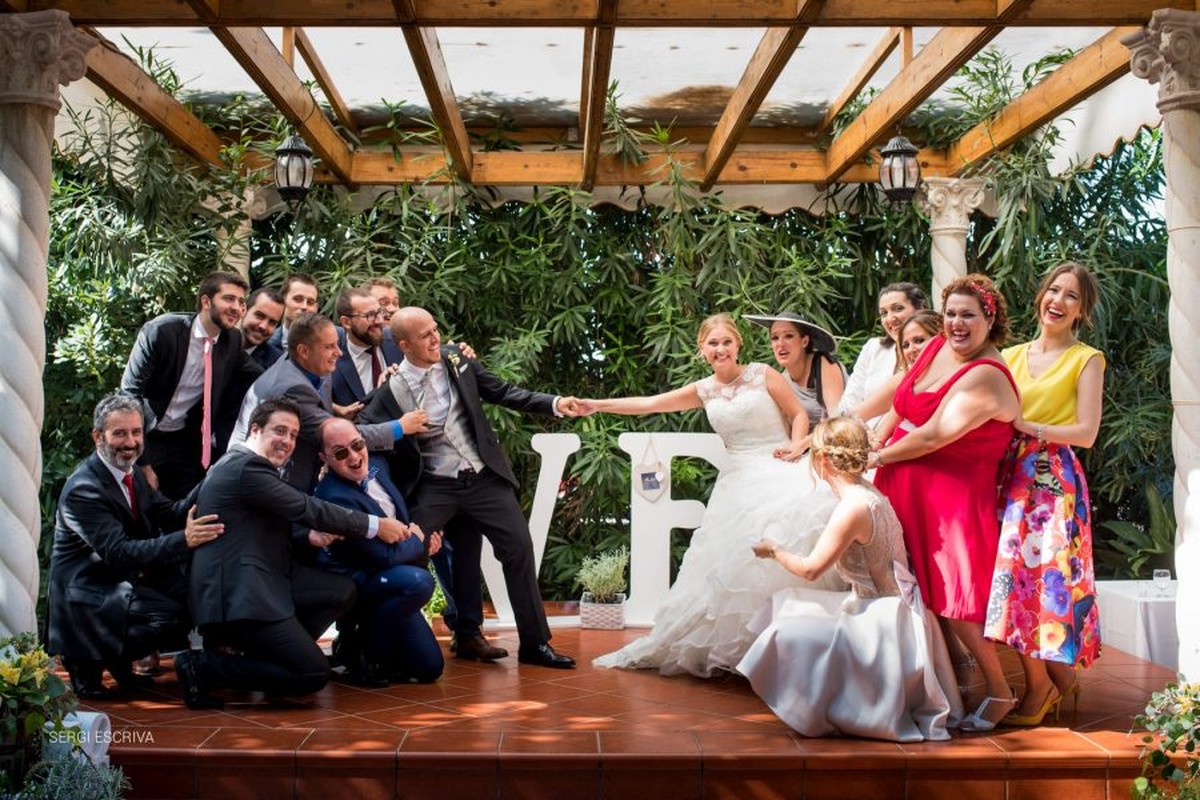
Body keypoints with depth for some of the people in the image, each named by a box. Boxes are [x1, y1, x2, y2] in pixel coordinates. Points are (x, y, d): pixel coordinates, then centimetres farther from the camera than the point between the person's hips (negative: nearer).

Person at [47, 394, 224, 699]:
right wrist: (184, 540, -39)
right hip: (88, 591, -9)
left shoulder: (130, 473, 7)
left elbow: (170, 514, 5)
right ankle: (88, 661, -5)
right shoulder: (83, 489, -21)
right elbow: (118, 553, -29)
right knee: (171, 615, -28)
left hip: (122, 579, 9)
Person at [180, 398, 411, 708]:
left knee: (343, 591, 5)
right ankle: (205, 665, -5)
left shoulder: (243, 463, 17)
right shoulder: (247, 466, -14)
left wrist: (309, 537, 2)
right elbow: (309, 508, -13)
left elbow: (271, 528, 21)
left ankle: (245, 648, 6)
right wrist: (377, 525, -5)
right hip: (239, 595, -11)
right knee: (313, 674, -13)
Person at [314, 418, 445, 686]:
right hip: (353, 584, -7)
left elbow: (402, 516, 18)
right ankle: (360, 651, -13)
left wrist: (422, 535, -1)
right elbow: (384, 555, -26)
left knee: (429, 668, 2)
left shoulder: (377, 463, -1)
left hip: (391, 587, 7)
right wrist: (418, 541, -7)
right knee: (419, 581, -35)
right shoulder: (335, 498, -27)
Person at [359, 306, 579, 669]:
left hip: (483, 476, 2)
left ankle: (535, 643, 7)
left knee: (519, 545, -2)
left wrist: (553, 404, -2)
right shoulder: (392, 391, -10)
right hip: (436, 487, -2)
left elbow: (502, 392, 5)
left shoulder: (457, 360, -1)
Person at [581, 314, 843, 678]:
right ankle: (731, 642, 14)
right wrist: (598, 405, 7)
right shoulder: (704, 391, 11)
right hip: (739, 481, 4)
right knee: (732, 560, 1)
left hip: (780, 471, -4)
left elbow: (799, 414, 7)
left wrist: (797, 444, -13)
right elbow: (648, 404, 11)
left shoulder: (763, 374, 2)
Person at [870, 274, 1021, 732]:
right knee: (921, 589, 13)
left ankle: (999, 693, 10)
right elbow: (900, 404, 20)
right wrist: (875, 444, 11)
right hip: (906, 488, 8)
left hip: (952, 497, -8)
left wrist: (880, 457, -8)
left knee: (952, 598, -4)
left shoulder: (986, 377, -18)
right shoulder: (938, 347, 7)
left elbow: (934, 436, -21)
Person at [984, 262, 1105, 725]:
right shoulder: (1011, 357, 16)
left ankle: (1042, 684, 6)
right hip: (1012, 477, 4)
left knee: (1048, 574, -9)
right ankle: (1049, 679, 9)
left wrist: (1026, 426, -11)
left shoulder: (1086, 360, 2)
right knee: (1013, 570, -3)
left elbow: (1086, 432, -6)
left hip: (1056, 481, -4)